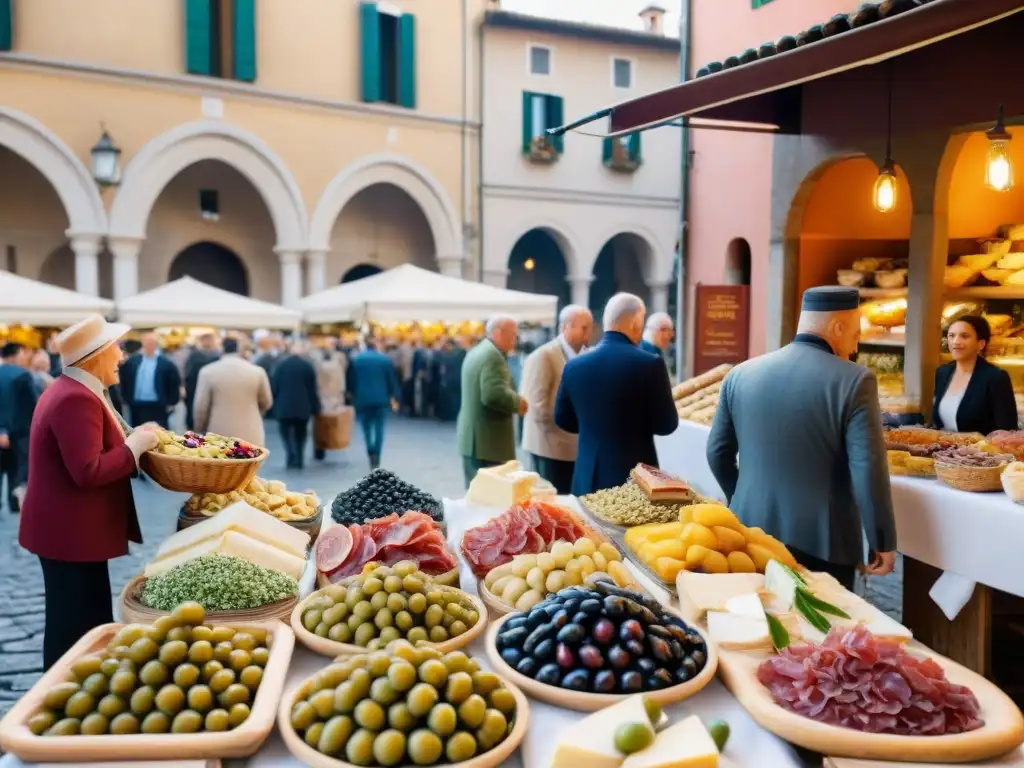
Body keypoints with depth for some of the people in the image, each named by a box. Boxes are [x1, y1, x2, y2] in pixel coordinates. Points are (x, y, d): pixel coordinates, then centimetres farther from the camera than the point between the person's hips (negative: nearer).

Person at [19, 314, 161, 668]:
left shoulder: (71, 391, 12)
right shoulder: (77, 399, -22)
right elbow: (88, 472, -29)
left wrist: (133, 442, 7)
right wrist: (135, 445, -18)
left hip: (70, 529, 11)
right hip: (71, 533, -11)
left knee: (82, 625, 19)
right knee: (77, 629, -1)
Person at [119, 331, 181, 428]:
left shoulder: (166, 364, -6)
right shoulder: (132, 361, 6)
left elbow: (175, 384, -3)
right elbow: (124, 380, 14)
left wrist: (170, 404, -2)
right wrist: (126, 399, 10)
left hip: (157, 408, -4)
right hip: (136, 407, 4)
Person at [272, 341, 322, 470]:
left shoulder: (281, 363, -1)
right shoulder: (308, 365, -3)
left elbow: (275, 385, 0)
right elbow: (312, 389, -2)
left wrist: (275, 404, 9)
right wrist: (315, 407, 5)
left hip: (284, 405, -1)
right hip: (303, 406, 1)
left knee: (286, 433, 5)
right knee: (300, 434, 10)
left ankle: (292, 457, -15)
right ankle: (299, 461, 8)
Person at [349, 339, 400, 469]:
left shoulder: (356, 359, 1)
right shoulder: (385, 359, 2)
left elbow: (353, 380, 2)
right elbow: (392, 380, 2)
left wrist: (354, 397, 10)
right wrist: (394, 397, 9)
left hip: (363, 398, 0)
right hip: (381, 398, 0)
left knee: (366, 427, 14)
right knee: (379, 428, 4)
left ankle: (371, 452, -3)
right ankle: (376, 459, -4)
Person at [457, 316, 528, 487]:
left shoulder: (476, 352, 16)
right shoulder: (493, 356, -17)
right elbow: (494, 394, -29)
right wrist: (518, 402, -13)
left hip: (473, 438, 11)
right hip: (487, 441, -11)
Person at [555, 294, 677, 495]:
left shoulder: (574, 365, 0)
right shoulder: (649, 364, -13)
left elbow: (563, 419, 10)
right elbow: (666, 424, -8)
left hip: (588, 477, 4)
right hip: (635, 475, -4)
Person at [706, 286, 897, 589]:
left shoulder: (740, 374, 1)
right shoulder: (854, 381, -13)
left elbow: (717, 453, 8)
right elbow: (869, 471, -16)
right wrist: (883, 542, -4)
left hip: (752, 532, 4)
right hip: (822, 541, -4)